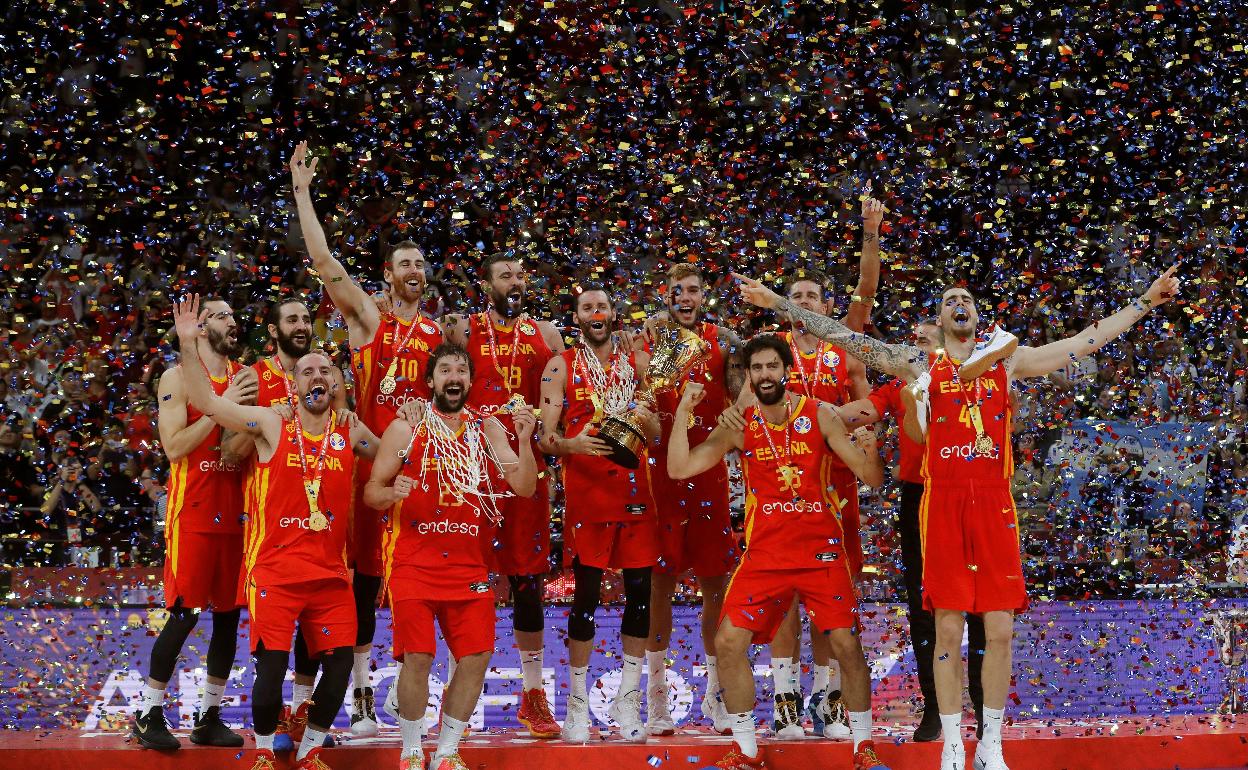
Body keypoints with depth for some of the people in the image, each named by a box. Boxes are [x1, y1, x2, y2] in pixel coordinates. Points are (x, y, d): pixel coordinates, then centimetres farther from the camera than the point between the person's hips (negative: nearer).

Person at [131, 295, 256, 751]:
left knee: (229, 615, 6)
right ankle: (149, 714, 4)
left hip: (234, 511, 6)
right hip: (193, 512, -6)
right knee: (183, 615, -7)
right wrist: (222, 406, -18)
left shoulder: (246, 376, 12)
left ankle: (209, 716, 15)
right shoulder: (179, 377, -5)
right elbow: (174, 447, -15)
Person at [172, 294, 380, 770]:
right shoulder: (271, 424, 0)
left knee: (340, 662, -1)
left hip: (330, 570, 3)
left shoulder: (350, 431, 8)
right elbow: (206, 402, -5)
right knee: (271, 666, -8)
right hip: (275, 569, -3)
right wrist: (188, 343, -13)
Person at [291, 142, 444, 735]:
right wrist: (302, 191, -7)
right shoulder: (366, 318, 5)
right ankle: (361, 697, 6)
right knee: (366, 573, 0)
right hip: (371, 458, -2)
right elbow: (326, 264, -4)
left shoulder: (441, 333, 13)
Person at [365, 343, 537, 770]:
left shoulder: (487, 427, 7)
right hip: (414, 562, -3)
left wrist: (524, 440, -14)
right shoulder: (405, 426, -2)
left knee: (476, 656, 0)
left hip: (468, 564, 3)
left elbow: (524, 487, 1)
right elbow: (371, 492, 0)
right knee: (417, 657, -7)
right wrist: (393, 493, -23)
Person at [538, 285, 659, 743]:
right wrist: (572, 444, -22)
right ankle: (578, 703, 6)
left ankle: (628, 703, 11)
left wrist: (646, 420, -11)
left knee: (640, 593, 2)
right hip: (586, 495, -3)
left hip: (636, 493, 3)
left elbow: (659, 433, 11)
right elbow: (545, 437, -1)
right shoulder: (561, 367, 3)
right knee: (585, 596, -3)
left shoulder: (639, 362, 11)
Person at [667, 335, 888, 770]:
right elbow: (679, 469, -3)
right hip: (764, 553, 2)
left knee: (846, 643, -9)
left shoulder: (818, 416, -2)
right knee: (728, 642, -7)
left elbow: (873, 479, -4)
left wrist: (869, 453, -26)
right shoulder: (739, 427, 3)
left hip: (822, 550, -2)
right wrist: (683, 413, -11)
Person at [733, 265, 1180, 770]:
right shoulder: (921, 364, 9)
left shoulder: (1008, 360, 12)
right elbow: (847, 339, 4)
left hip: (994, 502, 1)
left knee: (1000, 628, 0)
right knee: (948, 629, 0)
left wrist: (1147, 300, 12)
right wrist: (780, 304, -1)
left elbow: (1087, 340, 14)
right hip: (942, 501, -1)